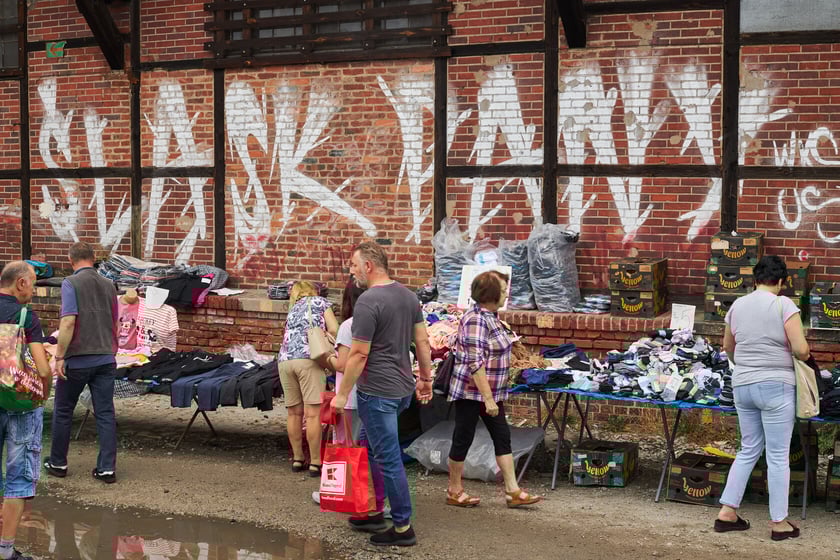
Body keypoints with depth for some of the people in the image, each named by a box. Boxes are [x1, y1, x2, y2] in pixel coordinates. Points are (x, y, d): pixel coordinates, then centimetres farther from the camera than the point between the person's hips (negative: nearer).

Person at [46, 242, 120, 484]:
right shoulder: (108, 285, 9)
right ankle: (107, 468, 3)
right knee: (105, 413, 5)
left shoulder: (71, 283, -8)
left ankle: (57, 463, 22)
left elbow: (68, 321, -18)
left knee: (63, 411, 12)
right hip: (106, 359, 4)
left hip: (77, 360, -4)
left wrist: (59, 356, -14)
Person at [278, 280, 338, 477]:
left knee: (294, 413, 13)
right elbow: (334, 330, 7)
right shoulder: (320, 302, 19)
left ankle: (297, 459, 21)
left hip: (284, 360, 5)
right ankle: (315, 463, -6)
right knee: (313, 413, -5)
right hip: (308, 359, -5)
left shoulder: (293, 310, 33)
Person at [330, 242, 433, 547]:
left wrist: (342, 394, -10)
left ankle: (403, 528, 8)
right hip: (403, 389, 9)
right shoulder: (408, 295, 7)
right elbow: (423, 342, 12)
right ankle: (374, 512, 28)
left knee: (389, 459, 0)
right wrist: (425, 379, 20)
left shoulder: (368, 302, -17)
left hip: (377, 392, -9)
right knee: (372, 450, 21)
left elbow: (359, 354, -17)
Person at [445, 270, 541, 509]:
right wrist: (488, 398, -25)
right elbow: (475, 363, -25)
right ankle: (454, 491, 17)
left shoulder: (491, 316, 9)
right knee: (463, 439, 3)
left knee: (502, 437, 8)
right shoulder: (476, 320, -21)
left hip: (490, 392, 10)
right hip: (471, 392, -10)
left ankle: (513, 491, 11)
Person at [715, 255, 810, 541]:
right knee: (778, 455, 3)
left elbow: (728, 347, 19)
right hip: (776, 387, -6)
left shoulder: (738, 305, 7)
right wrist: (805, 356, 5)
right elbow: (801, 349, -17)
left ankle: (727, 512, 16)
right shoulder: (783, 305, -11)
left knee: (749, 450, 18)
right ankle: (779, 522, 11)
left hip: (742, 386, 6)